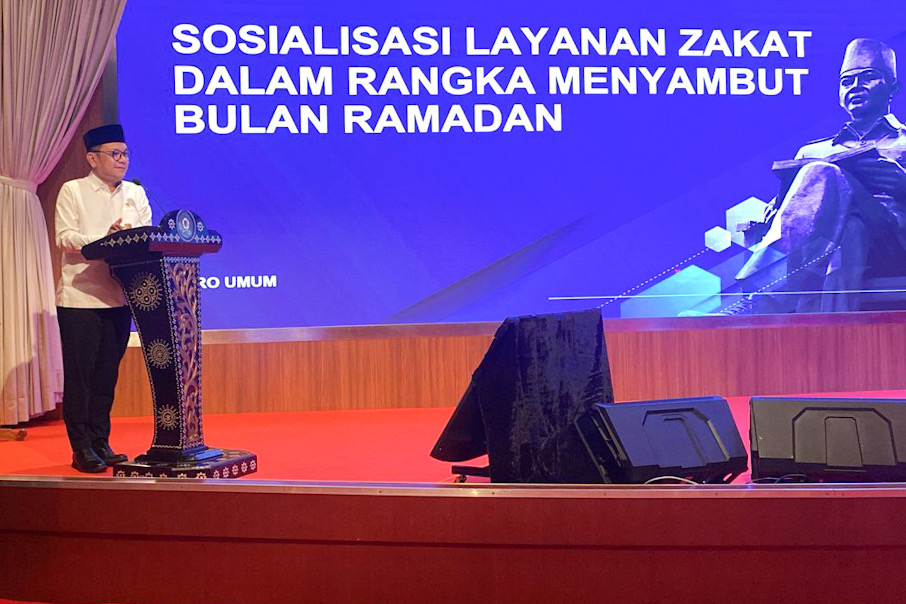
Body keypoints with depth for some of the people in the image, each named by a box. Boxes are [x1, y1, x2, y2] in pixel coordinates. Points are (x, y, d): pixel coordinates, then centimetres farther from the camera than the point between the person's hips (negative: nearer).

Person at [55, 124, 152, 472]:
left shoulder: (135, 193, 14)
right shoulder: (73, 191, 0)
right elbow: (64, 238, -10)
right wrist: (106, 239, -23)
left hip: (119, 297, 4)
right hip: (80, 297, -4)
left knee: (107, 374, 9)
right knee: (79, 375, -1)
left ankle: (100, 443, 17)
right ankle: (81, 449, 5)